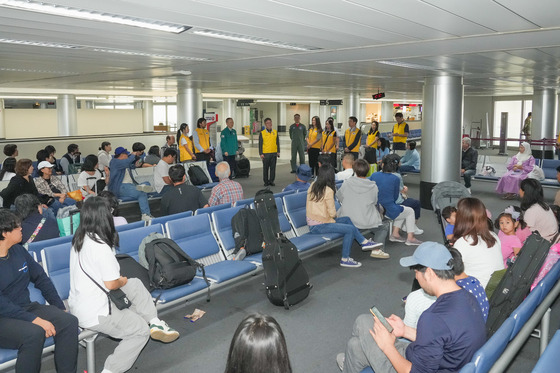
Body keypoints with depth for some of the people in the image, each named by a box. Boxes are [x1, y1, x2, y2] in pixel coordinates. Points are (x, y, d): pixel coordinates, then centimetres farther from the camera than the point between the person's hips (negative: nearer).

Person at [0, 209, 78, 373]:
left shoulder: (18, 250, 6)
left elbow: (41, 279, 13)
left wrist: (61, 309, 9)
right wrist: (34, 319, -27)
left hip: (26, 308, 7)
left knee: (69, 321, -16)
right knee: (34, 333, -35)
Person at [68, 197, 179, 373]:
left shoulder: (79, 239, 1)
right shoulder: (101, 247, -26)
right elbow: (111, 284, -20)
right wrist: (123, 281, 0)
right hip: (94, 314, -9)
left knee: (135, 284, 15)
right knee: (141, 330, 6)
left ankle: (155, 323, 15)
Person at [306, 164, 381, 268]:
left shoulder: (312, 186, 6)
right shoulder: (328, 191, -17)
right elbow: (332, 213, -11)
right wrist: (334, 214, 11)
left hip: (311, 222, 9)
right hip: (319, 226, -9)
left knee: (347, 219, 16)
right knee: (351, 229, -12)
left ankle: (365, 242, 18)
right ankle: (345, 259, -3)